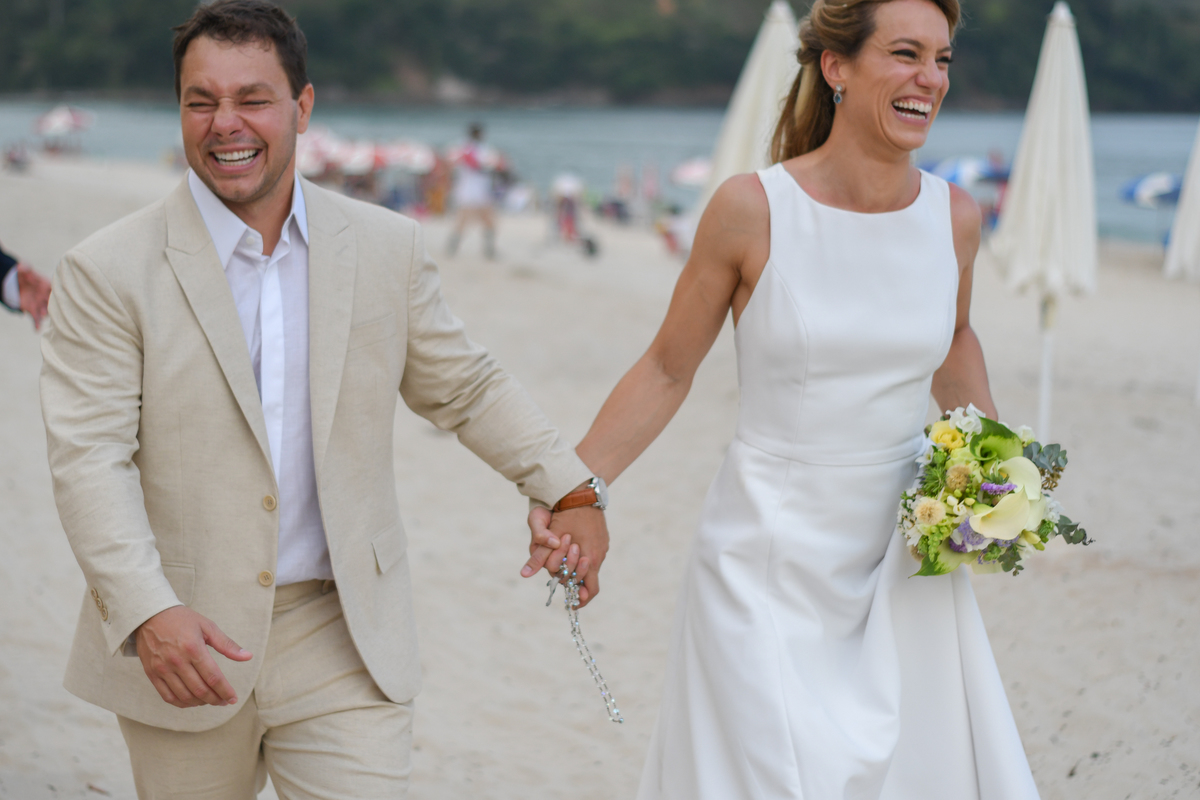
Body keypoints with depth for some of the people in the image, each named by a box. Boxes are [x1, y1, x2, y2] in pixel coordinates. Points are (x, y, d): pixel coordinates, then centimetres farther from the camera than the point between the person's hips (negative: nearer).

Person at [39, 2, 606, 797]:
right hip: (182, 645, -1)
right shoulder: (109, 273, -7)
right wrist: (147, 613, -27)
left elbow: (464, 387, 16)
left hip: (347, 644, 1)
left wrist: (572, 489, 5)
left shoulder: (388, 248, 4)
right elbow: (89, 458, -14)